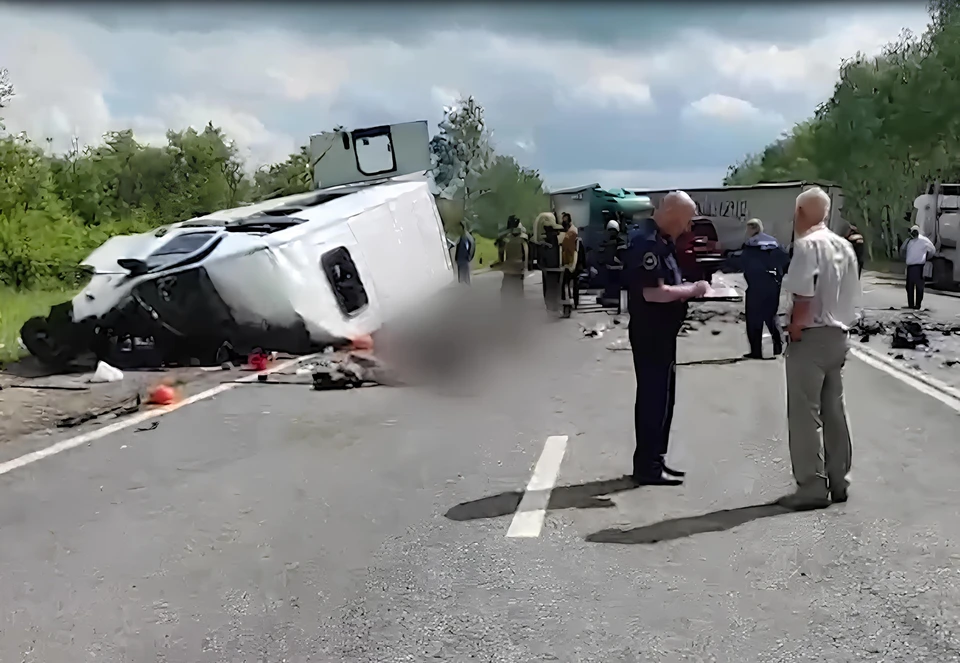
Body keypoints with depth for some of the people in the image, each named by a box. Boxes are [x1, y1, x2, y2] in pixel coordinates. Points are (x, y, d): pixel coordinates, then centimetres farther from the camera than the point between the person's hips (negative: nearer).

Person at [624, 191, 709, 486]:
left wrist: (687, 289, 7)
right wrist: (691, 290, -15)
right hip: (651, 334, -11)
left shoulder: (659, 239, 14)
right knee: (654, 398, -3)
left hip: (660, 333, 11)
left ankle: (652, 461, 24)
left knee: (659, 397, 15)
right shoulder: (646, 241, -20)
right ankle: (648, 467, 5)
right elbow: (653, 292, -27)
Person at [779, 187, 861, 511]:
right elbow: (853, 299, 13)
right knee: (834, 412, 14)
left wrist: (795, 329, -10)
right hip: (838, 337, 9)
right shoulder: (844, 246, 13)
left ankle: (812, 487, -1)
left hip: (811, 337, -8)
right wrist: (843, 325, 17)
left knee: (805, 414, -3)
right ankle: (838, 482, 21)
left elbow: (803, 294, -22)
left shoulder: (807, 244, -13)